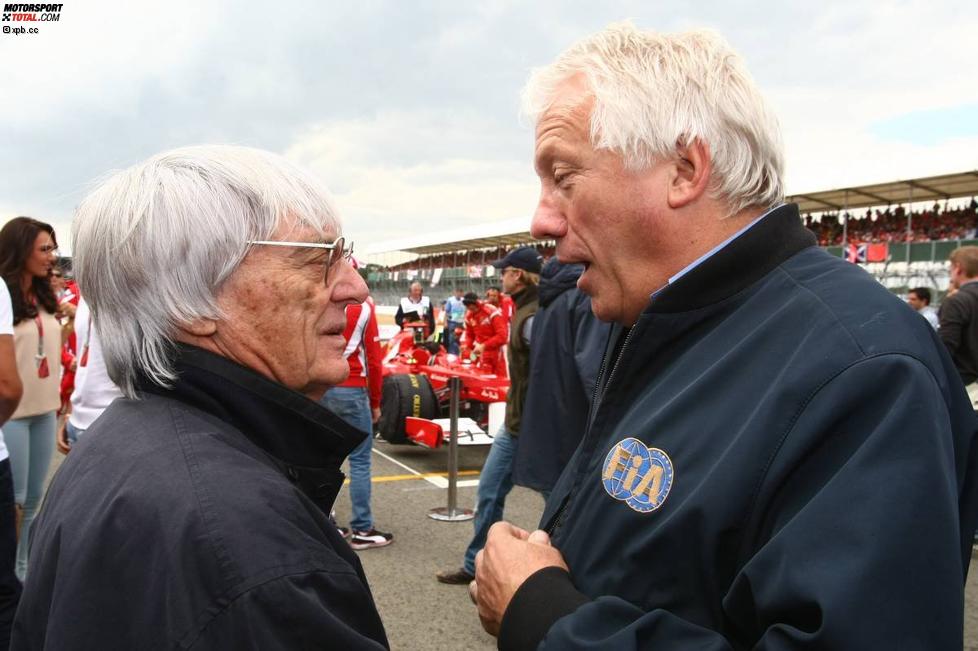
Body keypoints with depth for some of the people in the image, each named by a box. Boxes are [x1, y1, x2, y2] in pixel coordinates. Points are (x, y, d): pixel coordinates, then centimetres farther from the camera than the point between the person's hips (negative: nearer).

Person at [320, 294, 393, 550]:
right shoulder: (363, 305, -6)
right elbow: (373, 358, -6)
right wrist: (375, 401, 3)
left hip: (318, 390, 5)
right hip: (351, 391, -4)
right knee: (360, 460, 1)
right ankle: (362, 530, 3)